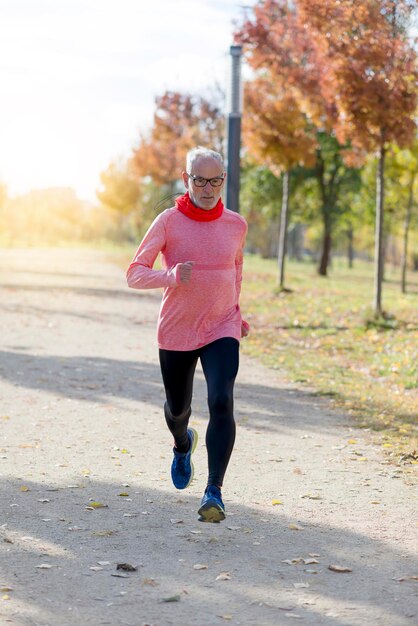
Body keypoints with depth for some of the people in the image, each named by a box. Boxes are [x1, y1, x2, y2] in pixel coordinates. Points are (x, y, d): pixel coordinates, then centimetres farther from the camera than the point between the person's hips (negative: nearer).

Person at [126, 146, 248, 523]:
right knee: (177, 407, 16)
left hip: (222, 330, 0)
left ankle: (214, 492, -20)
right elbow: (135, 273, -10)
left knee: (221, 403, -21)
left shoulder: (236, 225, 0)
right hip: (176, 332, 0)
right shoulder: (168, 221, -8)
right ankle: (182, 445, 54)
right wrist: (171, 276, -29)